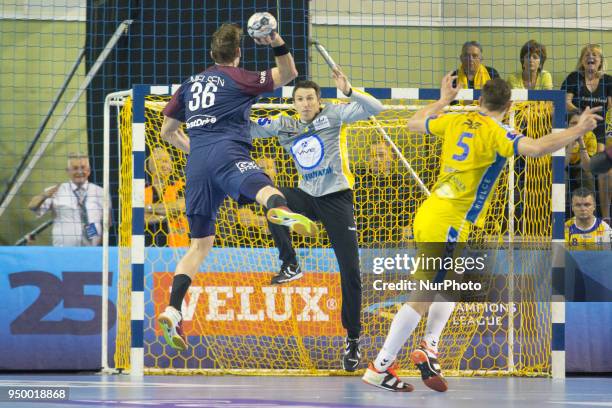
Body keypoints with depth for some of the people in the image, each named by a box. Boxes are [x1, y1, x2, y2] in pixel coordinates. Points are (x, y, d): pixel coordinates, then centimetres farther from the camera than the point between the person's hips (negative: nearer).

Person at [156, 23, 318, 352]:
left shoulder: (190, 84, 28)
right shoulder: (237, 78, 14)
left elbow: (167, 131, 35)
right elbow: (288, 75, 19)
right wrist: (278, 45, 8)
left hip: (196, 164, 6)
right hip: (226, 152, -5)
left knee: (200, 242, 13)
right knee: (260, 186, -36)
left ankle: (172, 311, -1)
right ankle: (281, 211, -74)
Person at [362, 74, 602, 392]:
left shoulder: (456, 122, 9)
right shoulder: (495, 133, -11)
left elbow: (414, 123, 26)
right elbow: (535, 148, -28)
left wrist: (443, 100, 38)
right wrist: (578, 131, -21)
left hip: (428, 214, 9)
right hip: (447, 225, -9)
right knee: (423, 298, -4)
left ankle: (429, 347, 19)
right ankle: (380, 368, -2)